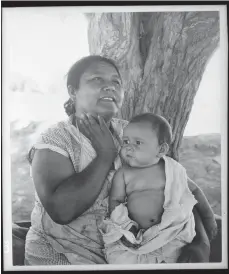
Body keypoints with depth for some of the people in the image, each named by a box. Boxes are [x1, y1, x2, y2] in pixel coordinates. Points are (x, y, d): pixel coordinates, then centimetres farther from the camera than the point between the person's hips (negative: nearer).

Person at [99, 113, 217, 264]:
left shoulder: (173, 170, 4)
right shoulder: (123, 174, 2)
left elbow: (194, 190, 16)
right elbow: (115, 200, 1)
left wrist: (209, 217, 17)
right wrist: (125, 226, -15)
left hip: (170, 231, 0)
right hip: (133, 232, 0)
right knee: (119, 259, -19)